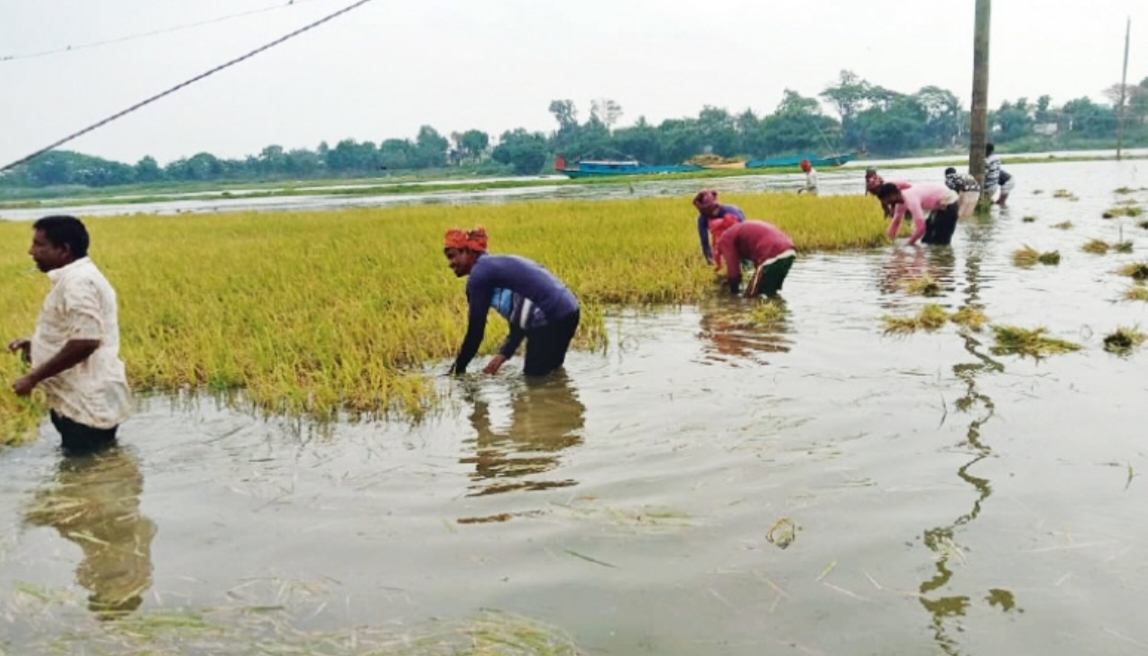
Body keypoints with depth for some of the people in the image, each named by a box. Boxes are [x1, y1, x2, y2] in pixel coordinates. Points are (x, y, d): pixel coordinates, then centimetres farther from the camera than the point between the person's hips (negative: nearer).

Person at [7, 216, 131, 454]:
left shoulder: (77, 281, -19)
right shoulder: (75, 277, 15)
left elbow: (85, 341, -29)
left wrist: (33, 377, -20)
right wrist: (37, 344, 13)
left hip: (87, 406, -11)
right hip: (84, 401, 11)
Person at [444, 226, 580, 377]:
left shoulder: (480, 275, -8)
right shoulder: (499, 265, 19)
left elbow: (475, 332, -6)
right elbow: (519, 322, 20)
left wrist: (458, 369, 5)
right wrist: (503, 354, 16)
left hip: (551, 319, -10)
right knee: (550, 373, 24)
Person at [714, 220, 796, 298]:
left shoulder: (726, 238, 12)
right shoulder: (746, 230, 37)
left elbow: (732, 266, 7)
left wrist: (734, 291, 20)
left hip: (773, 256, -9)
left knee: (751, 297, 3)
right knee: (770, 293, 26)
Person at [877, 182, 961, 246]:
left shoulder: (911, 200, -32)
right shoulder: (900, 199, -2)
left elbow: (921, 226, -34)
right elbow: (896, 221, 11)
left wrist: (909, 244, -21)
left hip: (948, 203, -10)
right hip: (938, 204, 10)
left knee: (940, 242, -9)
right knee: (927, 240, 16)